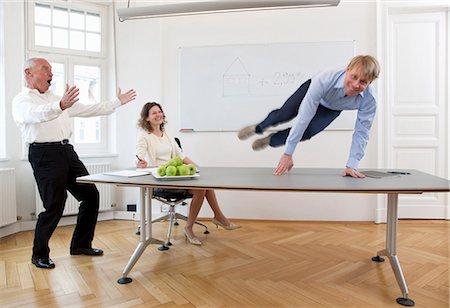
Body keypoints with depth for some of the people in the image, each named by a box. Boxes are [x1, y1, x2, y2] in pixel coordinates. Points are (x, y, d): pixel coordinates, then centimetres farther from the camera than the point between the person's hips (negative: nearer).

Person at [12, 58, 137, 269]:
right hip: (45, 154, -7)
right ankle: (39, 254, 16)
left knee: (90, 194, 4)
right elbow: (37, 114, -24)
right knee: (54, 206, -8)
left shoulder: (56, 99, 23)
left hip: (67, 151, 7)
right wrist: (61, 106, -45)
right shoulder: (21, 101, 0)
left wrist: (118, 102, 22)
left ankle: (81, 244, 20)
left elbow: (87, 110, 23)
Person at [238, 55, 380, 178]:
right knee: (285, 114, 5)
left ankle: (270, 140, 18)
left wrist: (352, 165, -30)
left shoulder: (369, 99, -38)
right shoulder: (325, 79, -46)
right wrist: (288, 153, -39)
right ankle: (258, 128, 41)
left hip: (332, 108, 2)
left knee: (307, 132, -12)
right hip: (312, 90, -1)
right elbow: (304, 117, -43)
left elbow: (361, 132, -25)